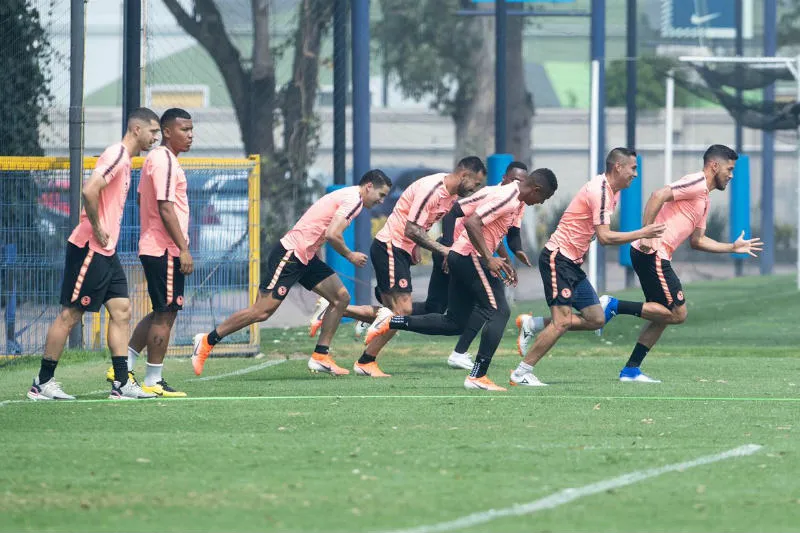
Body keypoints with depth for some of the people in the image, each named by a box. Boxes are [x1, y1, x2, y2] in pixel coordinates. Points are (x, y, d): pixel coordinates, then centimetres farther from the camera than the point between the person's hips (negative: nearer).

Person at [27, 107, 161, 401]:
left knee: (121, 311, 4)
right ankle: (42, 383, 4)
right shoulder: (116, 154, -15)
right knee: (70, 314, -3)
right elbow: (89, 190, -28)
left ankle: (121, 383, 4)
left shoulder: (125, 159, 16)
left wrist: (105, 232, 15)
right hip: (89, 249, -10)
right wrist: (97, 230, -20)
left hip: (106, 252, 10)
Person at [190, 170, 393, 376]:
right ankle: (207, 341, 1)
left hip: (305, 257, 10)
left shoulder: (348, 196, 18)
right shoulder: (353, 198, -13)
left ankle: (321, 355, 7)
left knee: (341, 297, 5)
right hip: (290, 255, -10)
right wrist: (349, 255, -9)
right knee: (262, 311, -10)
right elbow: (332, 235, -23)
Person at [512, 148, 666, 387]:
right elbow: (605, 237, -24)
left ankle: (532, 325, 14)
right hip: (557, 258, -10)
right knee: (563, 321, -16)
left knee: (596, 320, 5)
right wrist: (643, 233, -20)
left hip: (573, 262, 10)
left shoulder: (612, 192, 11)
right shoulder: (599, 191, -19)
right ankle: (521, 373, -8)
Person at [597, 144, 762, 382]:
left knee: (663, 316, 13)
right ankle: (614, 306, -10)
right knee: (677, 313, -10)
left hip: (657, 256, 10)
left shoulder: (705, 199, 23)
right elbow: (658, 196, -21)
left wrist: (733, 247, 27)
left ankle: (631, 370, 15)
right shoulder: (696, 183, -9)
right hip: (652, 253, -10)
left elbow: (697, 240, 28)